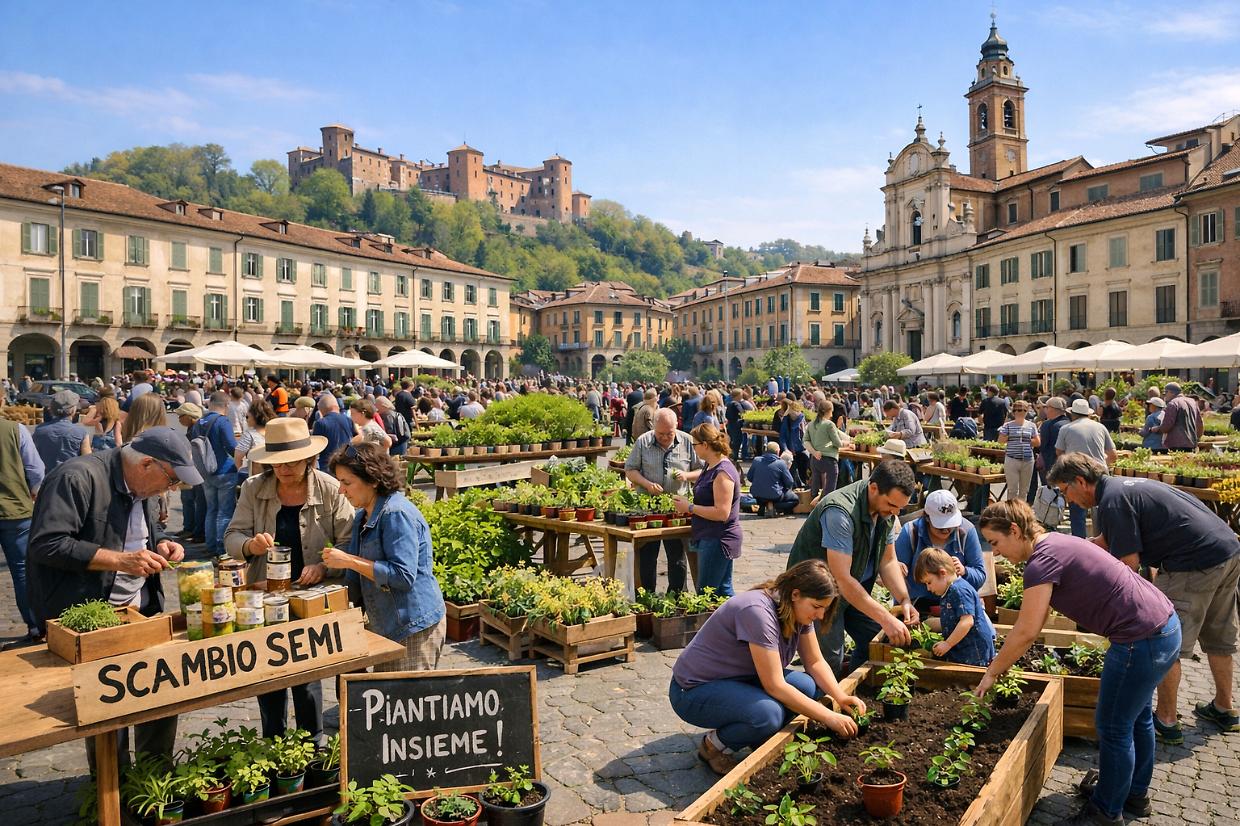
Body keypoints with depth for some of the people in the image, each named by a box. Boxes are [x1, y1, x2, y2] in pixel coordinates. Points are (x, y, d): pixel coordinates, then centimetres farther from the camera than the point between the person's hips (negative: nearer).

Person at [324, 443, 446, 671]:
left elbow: (403, 576, -25)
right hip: (386, 626, 10)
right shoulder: (363, 516, 12)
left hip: (414, 628, -9)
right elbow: (355, 579, 19)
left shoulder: (396, 514, -18)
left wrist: (349, 561, -21)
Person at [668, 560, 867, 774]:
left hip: (740, 680, 8)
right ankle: (714, 747, -5)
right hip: (694, 691, -8)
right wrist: (829, 717, -24)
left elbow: (815, 662, 5)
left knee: (808, 686, -14)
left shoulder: (799, 609, -4)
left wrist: (841, 697, -12)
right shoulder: (758, 612, -31)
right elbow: (775, 686, -29)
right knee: (768, 714, -34)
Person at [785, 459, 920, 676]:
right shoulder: (840, 511, -33)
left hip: (856, 588, 8)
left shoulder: (887, 510, -7)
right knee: (831, 663, -9)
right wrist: (886, 619, -32)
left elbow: (887, 560, 4)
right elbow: (841, 579, -34)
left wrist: (904, 600, -12)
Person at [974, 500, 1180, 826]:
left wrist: (992, 672, -6)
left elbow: (1026, 632, -19)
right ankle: (1136, 793, 45)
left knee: (1113, 727, 6)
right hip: (1164, 626, 10)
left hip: (1142, 641, -10)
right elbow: (1033, 623, 16)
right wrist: (1003, 662, 16)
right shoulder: (1055, 544, 9)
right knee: (1137, 716, 26)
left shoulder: (1043, 560, -21)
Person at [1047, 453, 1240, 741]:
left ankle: (1166, 722, 9)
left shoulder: (1112, 501, -16)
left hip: (1196, 564, -10)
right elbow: (1104, 542, 26)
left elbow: (1129, 563, -16)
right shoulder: (1122, 487, 16)